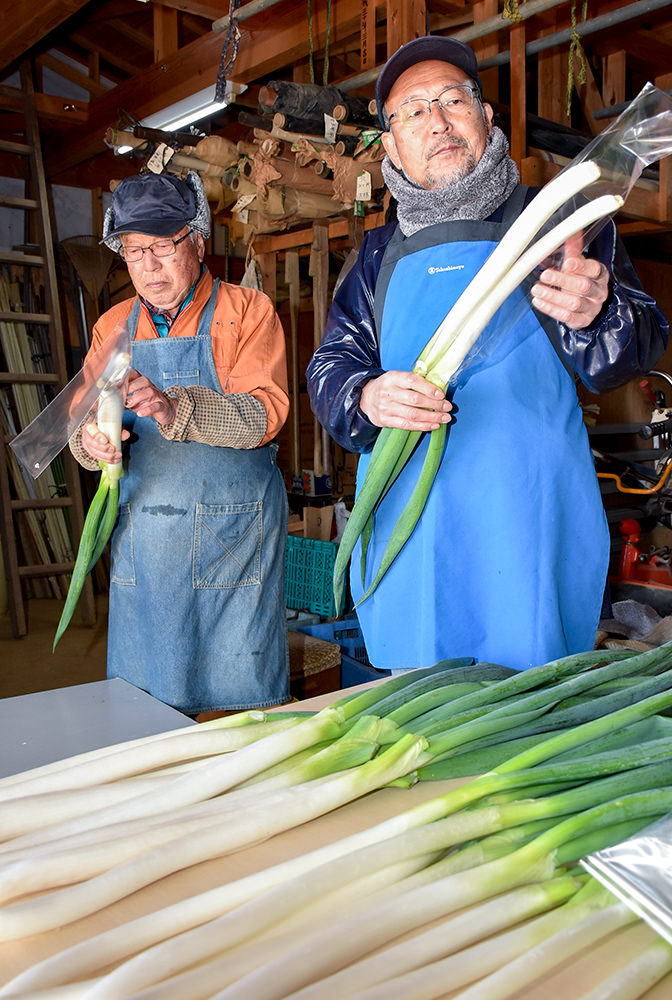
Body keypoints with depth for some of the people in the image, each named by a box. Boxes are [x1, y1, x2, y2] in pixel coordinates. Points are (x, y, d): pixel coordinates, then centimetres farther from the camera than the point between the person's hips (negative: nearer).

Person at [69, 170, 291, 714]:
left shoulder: (248, 311, -2)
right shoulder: (114, 326, 12)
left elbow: (265, 412, -15)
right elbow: (84, 418, 10)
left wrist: (175, 409, -31)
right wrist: (92, 439, -15)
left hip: (233, 537, -4)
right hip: (141, 542, 4)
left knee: (242, 694, 3)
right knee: (144, 709, 11)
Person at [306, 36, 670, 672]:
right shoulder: (381, 254, 15)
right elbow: (329, 366, 12)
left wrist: (593, 313, -24)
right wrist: (366, 398, -12)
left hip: (528, 528, -2)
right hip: (405, 526, 3)